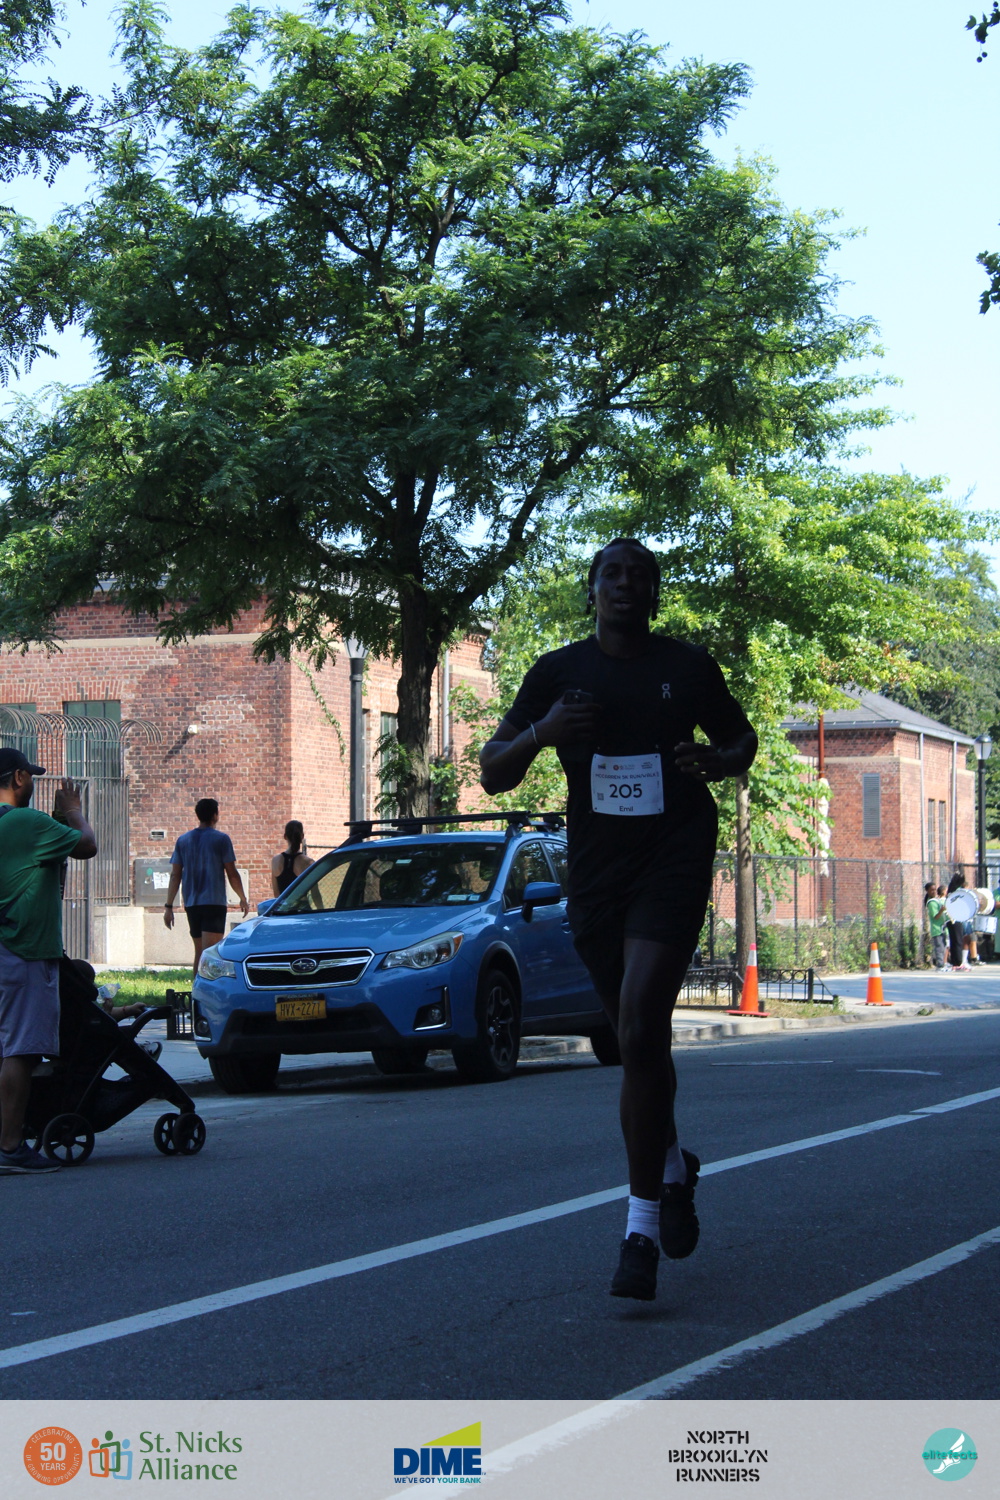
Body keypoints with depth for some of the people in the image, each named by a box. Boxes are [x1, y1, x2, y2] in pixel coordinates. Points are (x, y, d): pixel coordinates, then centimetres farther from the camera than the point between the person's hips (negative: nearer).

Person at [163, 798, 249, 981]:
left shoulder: (183, 840, 9)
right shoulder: (221, 839, -4)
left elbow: (175, 875, 6)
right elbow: (232, 874, -5)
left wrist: (169, 906, 9)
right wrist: (243, 899, 7)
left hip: (191, 904, 5)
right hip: (214, 902, -5)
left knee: (199, 952, 14)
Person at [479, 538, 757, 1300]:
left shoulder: (689, 667, 1)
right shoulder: (558, 673, 3)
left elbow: (742, 739, 15)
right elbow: (493, 773, 2)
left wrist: (717, 762, -9)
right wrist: (538, 734, -19)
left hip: (675, 859, -3)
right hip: (596, 869, 3)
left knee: (640, 1033, -18)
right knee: (640, 1038, 15)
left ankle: (643, 1226, -14)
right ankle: (674, 1166, 44)